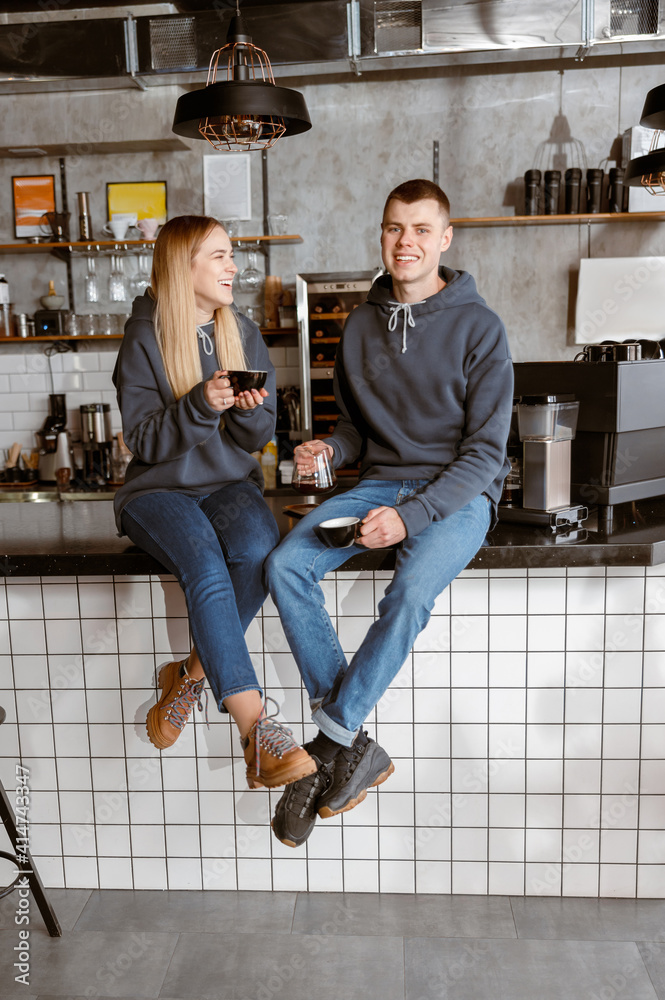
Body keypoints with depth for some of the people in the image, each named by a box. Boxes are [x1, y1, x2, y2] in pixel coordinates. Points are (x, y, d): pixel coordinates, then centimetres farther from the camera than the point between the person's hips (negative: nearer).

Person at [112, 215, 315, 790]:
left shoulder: (243, 334, 8)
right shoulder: (145, 340, -4)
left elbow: (259, 438, 8)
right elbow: (144, 441, -9)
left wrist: (252, 411, -15)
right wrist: (201, 405, -24)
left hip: (230, 483, 4)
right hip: (158, 489, -3)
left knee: (256, 548, -31)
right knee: (205, 565, -34)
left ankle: (193, 676, -12)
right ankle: (256, 729, -33)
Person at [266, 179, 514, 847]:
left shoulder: (479, 327, -5)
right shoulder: (360, 326, 11)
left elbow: (486, 450, -9)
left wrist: (411, 516, -23)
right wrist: (331, 448, -7)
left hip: (459, 493, -4)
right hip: (380, 482, 5)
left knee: (411, 592, -35)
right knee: (284, 565, -20)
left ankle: (332, 739, -13)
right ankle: (355, 750, -15)